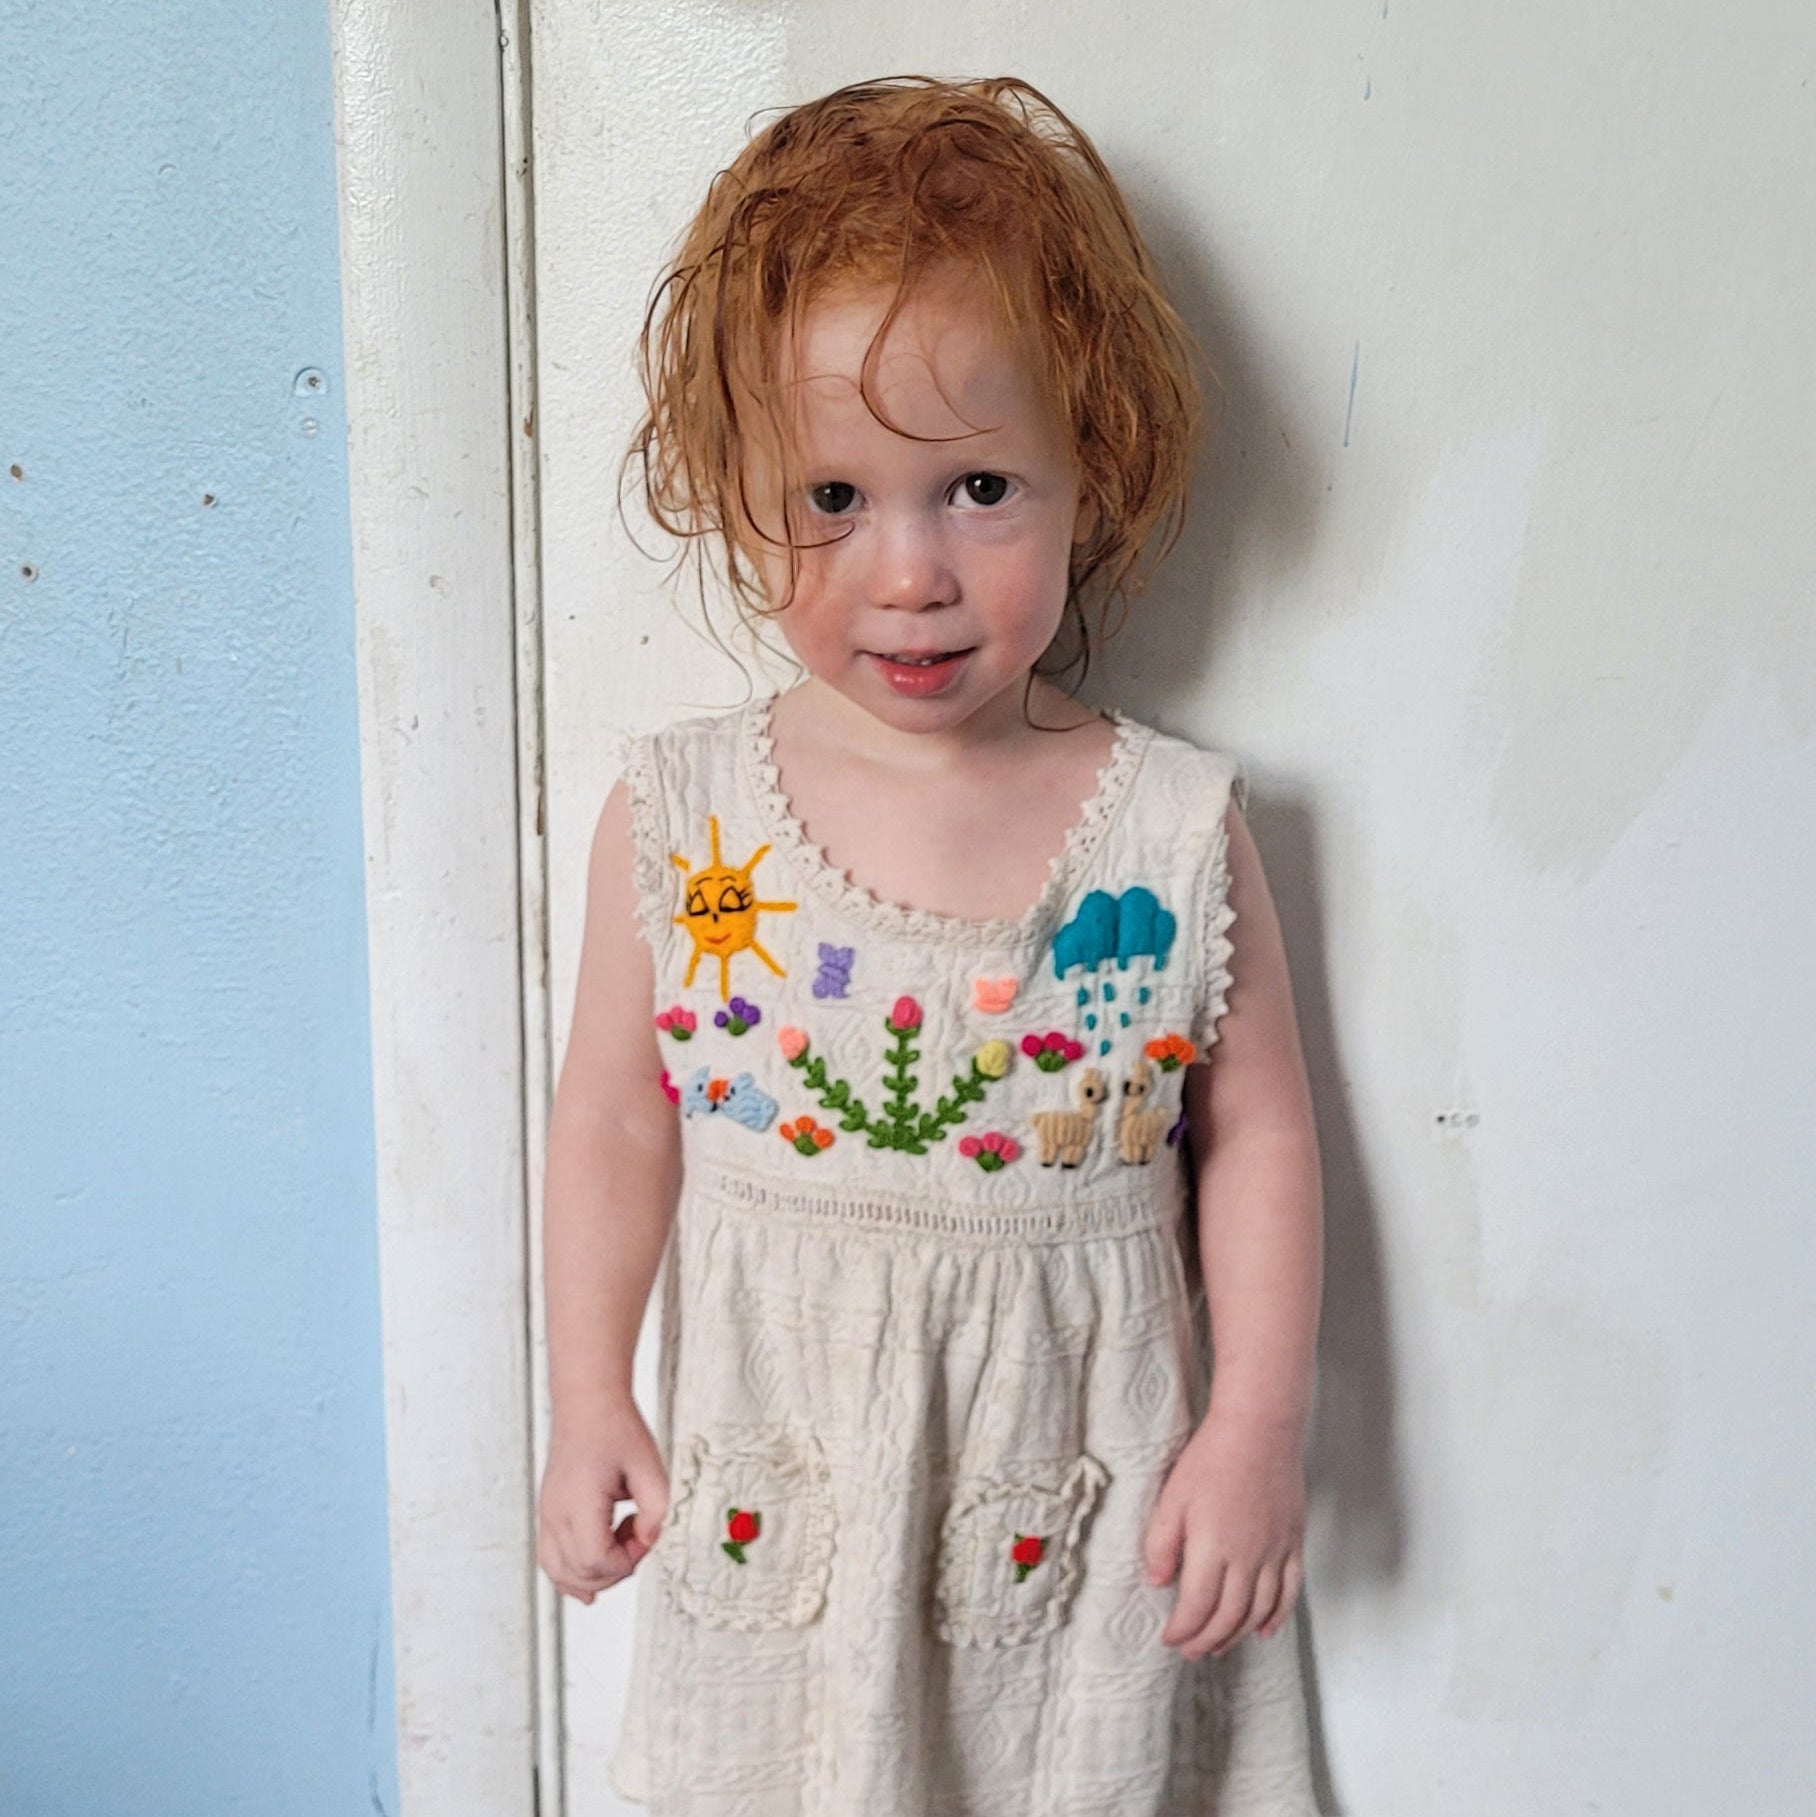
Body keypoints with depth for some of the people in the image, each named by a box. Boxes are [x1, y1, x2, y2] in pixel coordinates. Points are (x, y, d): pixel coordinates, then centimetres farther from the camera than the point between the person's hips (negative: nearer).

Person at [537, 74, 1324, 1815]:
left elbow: (1255, 1134, -4)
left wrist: (1256, 1428, -4)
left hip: (1080, 1493, 0)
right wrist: (585, 1402, 1)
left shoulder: (1175, 828, -12)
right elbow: (614, 1120, -2)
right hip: (775, 1472, 1)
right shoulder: (679, 818, -11)